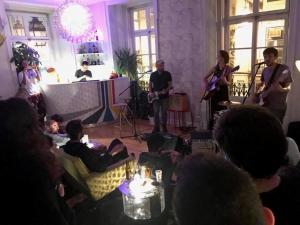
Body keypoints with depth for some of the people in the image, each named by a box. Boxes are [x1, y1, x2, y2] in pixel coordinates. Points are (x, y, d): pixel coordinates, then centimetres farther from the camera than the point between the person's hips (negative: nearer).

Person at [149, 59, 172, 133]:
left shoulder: (167, 74, 0)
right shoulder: (153, 74, 5)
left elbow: (170, 85, 0)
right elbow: (150, 84, 12)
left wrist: (166, 90, -18)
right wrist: (150, 92, -3)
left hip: (165, 96, -1)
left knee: (164, 112, 4)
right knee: (156, 112, 1)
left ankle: (164, 126, 17)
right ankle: (156, 127, 11)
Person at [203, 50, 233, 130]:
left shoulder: (228, 69, -3)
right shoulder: (215, 68, 5)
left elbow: (229, 83, -8)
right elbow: (205, 78, 12)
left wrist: (225, 81, -29)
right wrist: (207, 85, -5)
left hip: (223, 92, -2)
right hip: (213, 92, 2)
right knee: (212, 115, 3)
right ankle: (210, 130, 12)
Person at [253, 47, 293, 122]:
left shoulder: (284, 69, -9)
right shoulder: (265, 70, 9)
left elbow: (288, 87, -10)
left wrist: (281, 89, -31)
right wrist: (257, 94, 2)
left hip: (278, 107, -6)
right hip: (265, 105, 6)